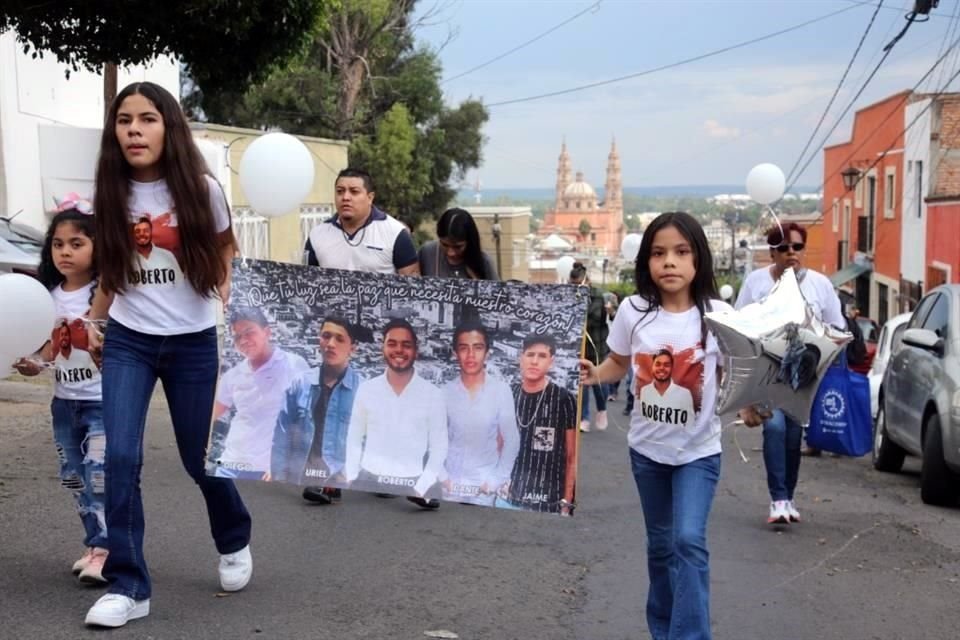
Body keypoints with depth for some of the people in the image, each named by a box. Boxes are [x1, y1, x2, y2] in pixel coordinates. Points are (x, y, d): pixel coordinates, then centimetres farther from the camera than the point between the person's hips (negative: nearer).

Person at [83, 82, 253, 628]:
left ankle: (235, 542, 39)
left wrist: (227, 288, -5)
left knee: (201, 457, 9)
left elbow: (225, 247, 10)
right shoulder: (111, 194, -2)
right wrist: (91, 320, 4)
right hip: (127, 342, 2)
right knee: (121, 457, -11)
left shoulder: (201, 189, -8)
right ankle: (128, 586, 0)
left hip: (194, 343, -1)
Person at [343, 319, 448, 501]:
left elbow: (438, 447, 0)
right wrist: (351, 480, 1)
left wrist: (421, 489, -7)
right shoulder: (366, 389, 2)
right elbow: (354, 440, 8)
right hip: (368, 482, 2)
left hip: (413, 485, -1)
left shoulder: (433, 394, -3)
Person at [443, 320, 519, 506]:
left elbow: (511, 440, -3)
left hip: (484, 486, -1)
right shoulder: (446, 392, -3)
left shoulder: (501, 390, -8)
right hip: (451, 485, 1)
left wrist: (498, 479, -6)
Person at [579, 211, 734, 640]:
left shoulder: (717, 314, -14)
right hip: (647, 448, 3)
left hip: (698, 451, -3)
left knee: (689, 541, -17)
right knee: (660, 545, 16)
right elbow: (619, 363, 6)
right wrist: (592, 374, -14)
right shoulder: (634, 311, -9)